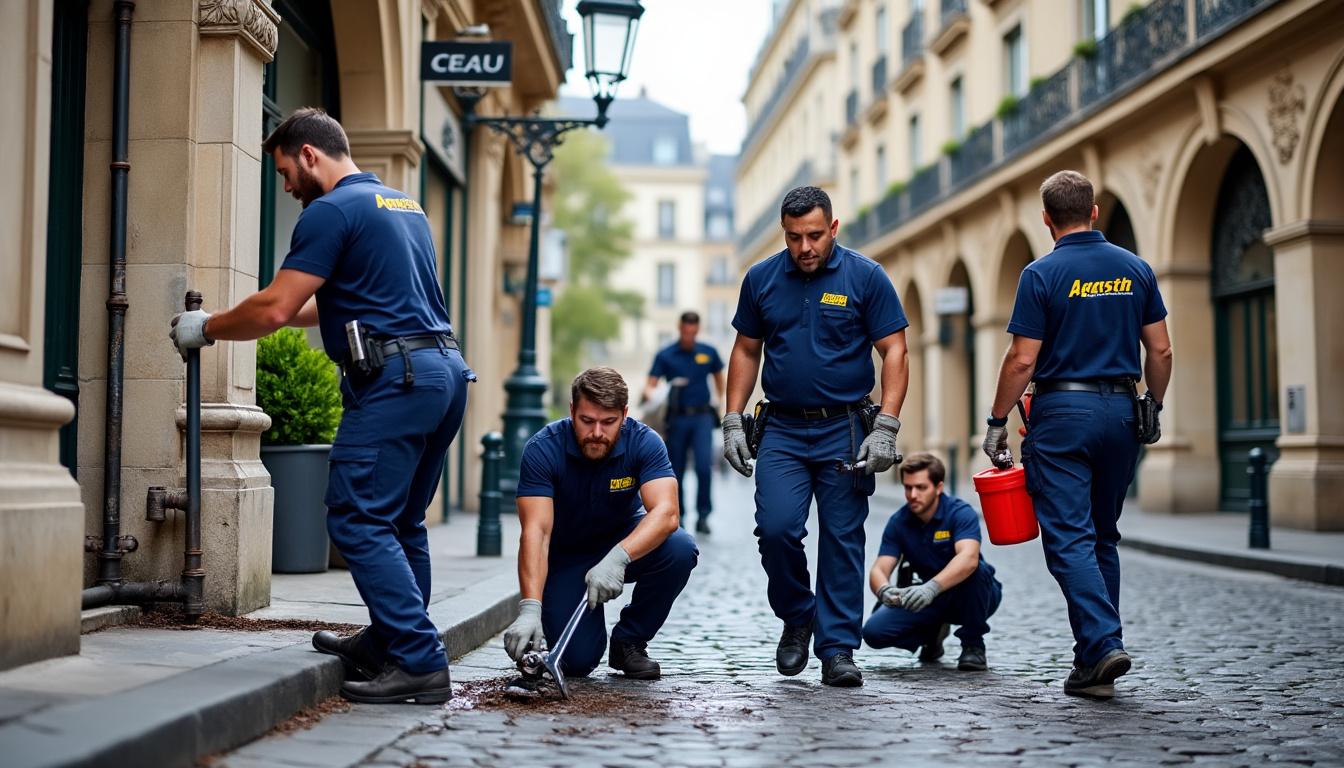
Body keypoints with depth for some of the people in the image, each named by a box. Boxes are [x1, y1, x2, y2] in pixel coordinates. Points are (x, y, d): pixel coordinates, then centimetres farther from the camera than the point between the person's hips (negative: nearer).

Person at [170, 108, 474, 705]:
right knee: (399, 522, 17)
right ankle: (387, 641, 25)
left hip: (394, 379, -10)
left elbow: (274, 309, -10)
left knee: (358, 521, -7)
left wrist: (205, 329, 6)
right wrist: (281, 313, 33)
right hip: (446, 370, 10)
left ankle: (420, 663, -11)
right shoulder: (404, 205, 23)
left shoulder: (332, 211, -6)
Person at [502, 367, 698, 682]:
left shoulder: (644, 442, -23)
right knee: (577, 661, -20)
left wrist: (618, 557, -53)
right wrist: (530, 608, -47)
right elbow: (536, 531, -34)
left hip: (628, 541, 2)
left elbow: (665, 512, -36)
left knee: (679, 549, -31)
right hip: (565, 555, -2)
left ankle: (629, 641, -6)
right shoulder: (542, 449, -26)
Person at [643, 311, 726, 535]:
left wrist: (720, 402, 14)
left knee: (704, 465, -16)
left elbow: (719, 376, 23)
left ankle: (703, 516, -9)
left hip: (702, 417, 0)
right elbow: (651, 384, -6)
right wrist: (649, 393, -29)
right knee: (676, 470, 6)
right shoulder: (665, 355, 1)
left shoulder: (709, 352, 6)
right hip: (677, 418, 0)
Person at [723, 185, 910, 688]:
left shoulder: (866, 277, -3)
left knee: (842, 540, 0)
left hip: (845, 430, -2)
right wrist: (733, 422, 5)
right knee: (776, 528, -11)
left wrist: (886, 428, -13)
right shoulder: (761, 279, 5)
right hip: (782, 429, 2)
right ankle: (796, 617, 15)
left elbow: (894, 352, -4)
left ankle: (838, 648, 9)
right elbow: (746, 351, 13)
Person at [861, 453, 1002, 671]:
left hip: (976, 596, -4)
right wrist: (884, 590, -43)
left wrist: (931, 588, -57)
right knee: (874, 631, -18)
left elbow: (968, 558, -41)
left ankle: (973, 644, -13)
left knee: (972, 571, -37)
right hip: (932, 600, 4)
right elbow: (879, 570, -18)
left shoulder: (961, 513, -23)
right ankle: (933, 633, 13)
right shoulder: (898, 522, -9)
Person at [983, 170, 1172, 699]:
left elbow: (1022, 361, -10)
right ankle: (1098, 651, 17)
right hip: (1120, 410, 5)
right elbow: (1160, 351, 6)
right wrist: (1153, 407, 19)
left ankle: (1102, 645, -17)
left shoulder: (1042, 275, -8)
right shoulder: (1135, 269, 6)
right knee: (1102, 537, 15)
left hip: (1062, 414, -5)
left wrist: (997, 423, -1)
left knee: (1069, 539, -4)